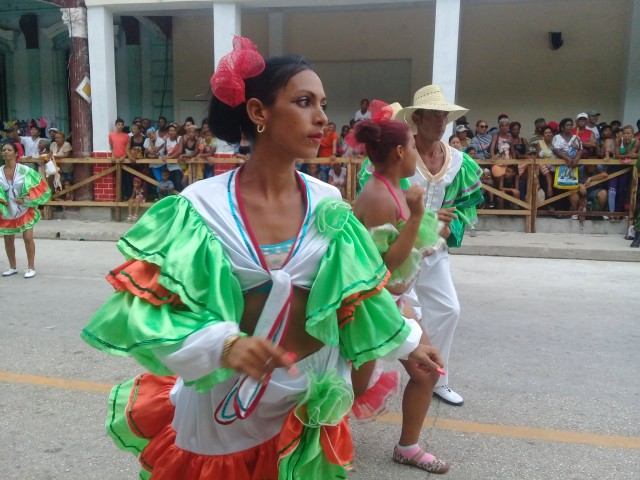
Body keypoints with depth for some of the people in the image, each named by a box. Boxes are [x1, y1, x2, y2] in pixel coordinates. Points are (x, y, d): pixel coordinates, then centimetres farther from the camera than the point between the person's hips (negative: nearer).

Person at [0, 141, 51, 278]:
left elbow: (39, 186, -10)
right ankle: (13, 267, 27)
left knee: (28, 238, -4)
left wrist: (26, 199, -16)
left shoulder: (25, 170, -12)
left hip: (24, 210, -3)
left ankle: (31, 267, 9)